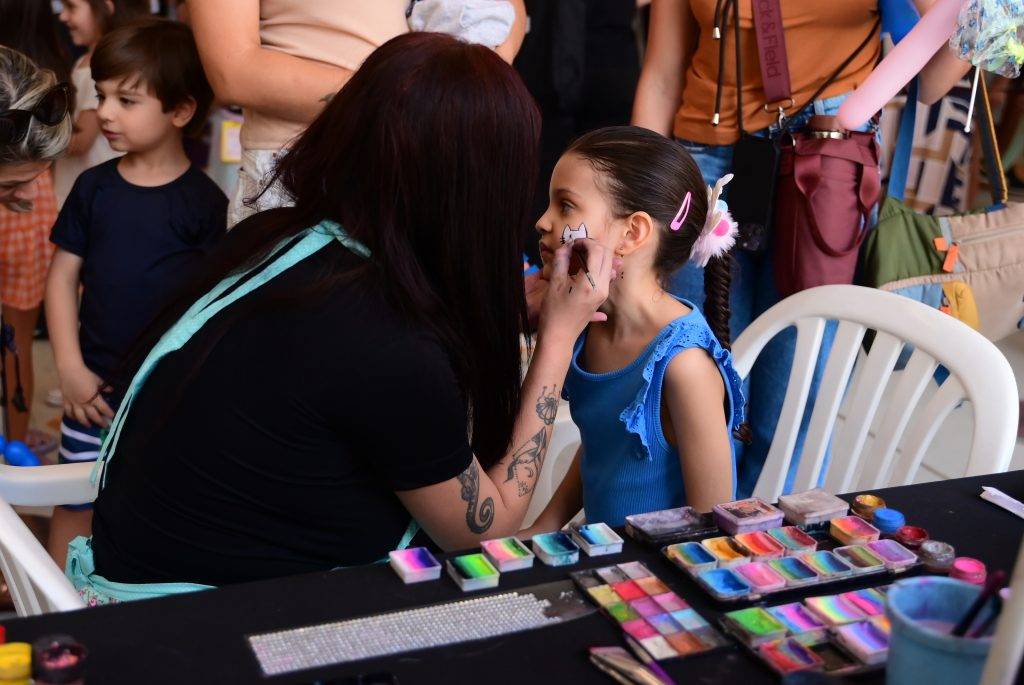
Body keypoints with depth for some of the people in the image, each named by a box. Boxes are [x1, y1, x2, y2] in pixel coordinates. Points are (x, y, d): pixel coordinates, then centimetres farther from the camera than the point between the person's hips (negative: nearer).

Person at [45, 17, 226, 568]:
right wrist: (71, 368, -2)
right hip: (95, 386, 3)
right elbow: (63, 276, 6)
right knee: (75, 504, 9)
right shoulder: (94, 187, 3)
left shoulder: (203, 200, -6)